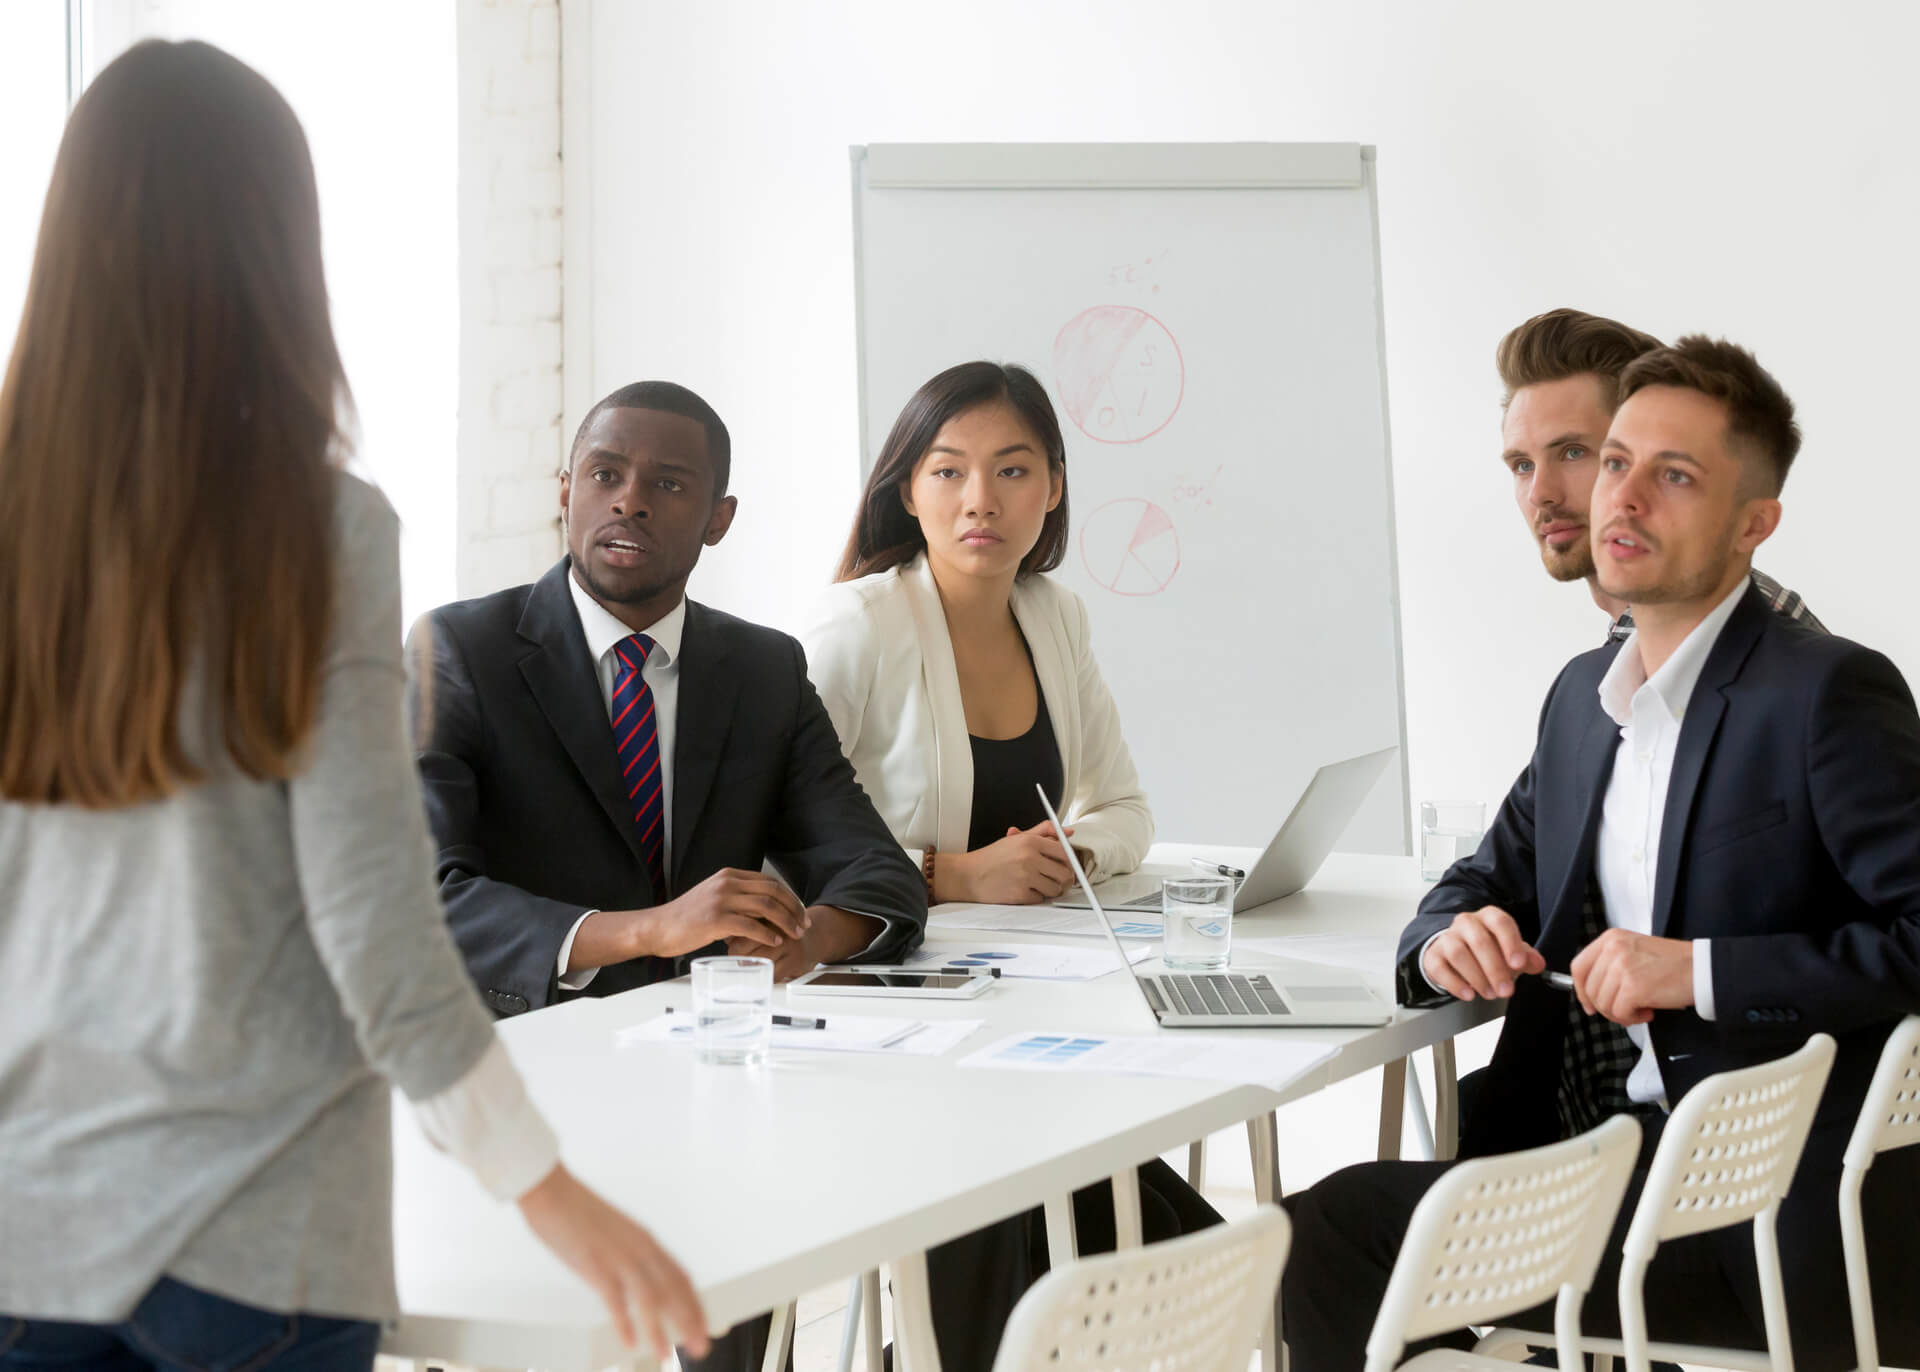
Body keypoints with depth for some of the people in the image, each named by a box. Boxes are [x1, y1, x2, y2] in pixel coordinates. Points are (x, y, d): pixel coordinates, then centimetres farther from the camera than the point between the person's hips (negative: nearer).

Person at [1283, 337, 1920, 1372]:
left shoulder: (1830, 694, -10)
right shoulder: (1583, 695, 15)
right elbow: (1490, 879, 23)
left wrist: (1701, 970, -22)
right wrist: (1449, 938, -1)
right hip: (1580, 1148, 8)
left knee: (1342, 1229, -17)